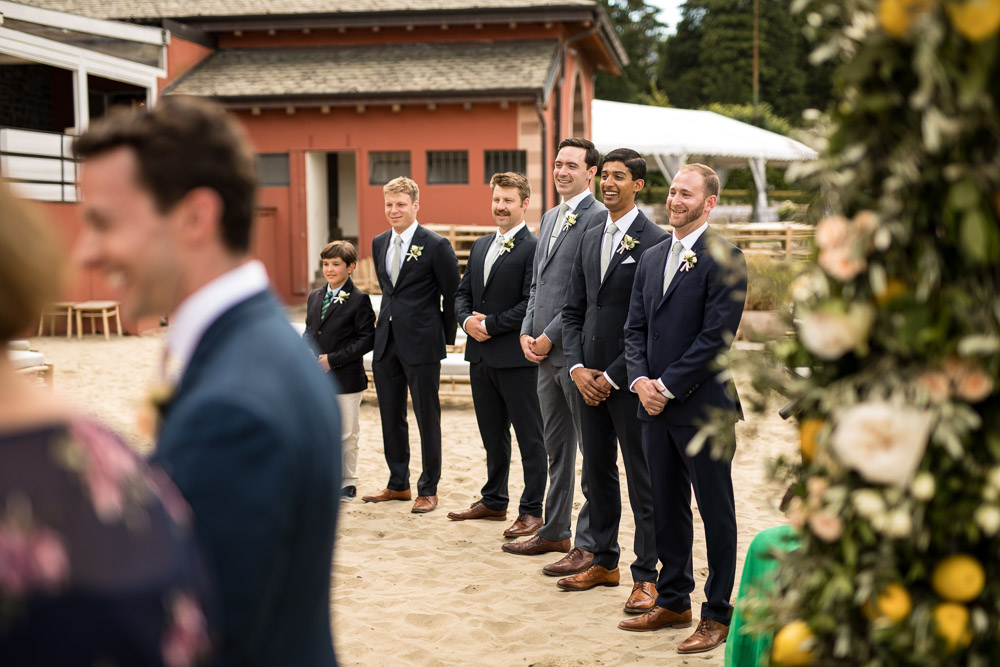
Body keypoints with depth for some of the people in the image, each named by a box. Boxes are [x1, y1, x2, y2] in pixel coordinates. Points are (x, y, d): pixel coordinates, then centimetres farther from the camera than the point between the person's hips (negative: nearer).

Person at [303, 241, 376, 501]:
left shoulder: (359, 299, -8)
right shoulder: (314, 297, 11)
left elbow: (366, 340, -12)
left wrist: (333, 359, -17)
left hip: (346, 380, -5)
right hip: (316, 380, 5)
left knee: (347, 434, 5)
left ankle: (348, 483, 18)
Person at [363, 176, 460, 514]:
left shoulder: (436, 246, -9)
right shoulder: (379, 243, 10)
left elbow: (452, 295, -4)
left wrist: (446, 338, -2)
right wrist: (390, 319, 15)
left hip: (421, 345, -6)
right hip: (386, 343, 6)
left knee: (427, 419, 3)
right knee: (391, 418, 13)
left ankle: (428, 490, 14)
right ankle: (398, 484, 26)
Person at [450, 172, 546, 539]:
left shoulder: (534, 248, -11)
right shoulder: (480, 246, 14)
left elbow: (531, 303, -18)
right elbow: (463, 292, 16)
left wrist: (491, 324, -16)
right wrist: (468, 320, -4)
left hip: (516, 356, -8)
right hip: (481, 356, 8)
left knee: (529, 438, 2)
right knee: (493, 435, 18)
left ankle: (531, 511, 9)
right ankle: (493, 501, 30)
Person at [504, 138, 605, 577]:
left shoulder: (599, 219, -11)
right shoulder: (549, 217, 17)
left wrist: (550, 335, -13)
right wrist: (527, 332, 7)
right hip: (546, 353, 9)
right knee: (556, 448, 18)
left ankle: (589, 544, 4)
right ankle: (554, 532, 29)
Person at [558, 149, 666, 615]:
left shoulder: (654, 241, -10)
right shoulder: (590, 240, 13)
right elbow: (574, 310, 14)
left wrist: (613, 376, -13)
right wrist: (577, 368, 0)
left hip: (629, 379, -7)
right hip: (590, 378, 7)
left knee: (642, 478, 0)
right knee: (596, 472, 14)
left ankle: (646, 575, 8)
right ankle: (604, 562, 27)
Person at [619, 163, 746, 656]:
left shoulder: (723, 258, -9)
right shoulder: (651, 258, 14)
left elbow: (717, 336, -15)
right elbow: (635, 329, 14)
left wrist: (667, 386, -13)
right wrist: (641, 380, -3)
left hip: (703, 407, -7)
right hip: (656, 408, 7)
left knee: (716, 513, 3)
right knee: (666, 509, 14)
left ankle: (717, 615, 11)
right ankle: (673, 602, 26)